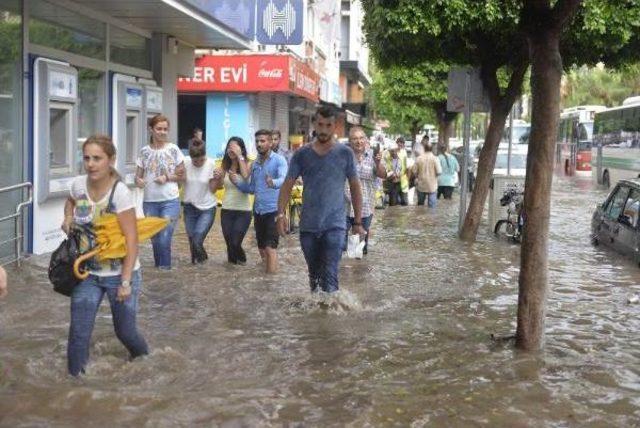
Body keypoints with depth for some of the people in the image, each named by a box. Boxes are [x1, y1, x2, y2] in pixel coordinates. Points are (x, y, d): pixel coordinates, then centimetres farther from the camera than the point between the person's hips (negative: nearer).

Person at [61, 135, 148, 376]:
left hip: (119, 274, -4)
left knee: (125, 331, 13)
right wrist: (68, 219, 0)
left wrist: (125, 282, -21)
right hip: (87, 274, 4)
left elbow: (131, 240, -20)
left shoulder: (120, 193, -22)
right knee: (78, 333, -1)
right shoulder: (78, 184, -6)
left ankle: (144, 359, 46)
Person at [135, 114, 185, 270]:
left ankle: (165, 269, 2)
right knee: (155, 240, 12)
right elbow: (138, 176, 6)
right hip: (149, 202, 3)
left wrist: (167, 177, -13)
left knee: (164, 239, -11)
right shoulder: (144, 151, 4)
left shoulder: (173, 149, -1)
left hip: (170, 201, -3)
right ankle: (158, 269, 28)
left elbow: (181, 174, 4)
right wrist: (138, 181, -17)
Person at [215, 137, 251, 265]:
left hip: (243, 211, -3)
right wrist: (218, 178, -18)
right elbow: (219, 186, 3)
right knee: (229, 243, 8)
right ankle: (233, 263, 34)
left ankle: (241, 260, 26)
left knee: (235, 243, -6)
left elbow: (246, 176, -27)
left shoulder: (246, 164, -6)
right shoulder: (225, 166, 2)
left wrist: (239, 156, -24)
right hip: (226, 210, 3)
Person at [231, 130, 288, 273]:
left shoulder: (279, 160, -9)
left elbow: (283, 180, -26)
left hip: (273, 210, -7)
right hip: (258, 210, 7)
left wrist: (273, 183, -49)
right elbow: (251, 188, 15)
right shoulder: (254, 164, 12)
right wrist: (237, 182, -2)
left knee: (270, 248, -11)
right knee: (262, 249, 15)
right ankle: (268, 271, 32)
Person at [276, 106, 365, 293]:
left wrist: (358, 222, 3)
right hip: (308, 226, 3)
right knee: (313, 275, 17)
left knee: (330, 278, -12)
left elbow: (355, 188, 5)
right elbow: (287, 186, 4)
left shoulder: (345, 153, -1)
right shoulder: (302, 155, 3)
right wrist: (281, 214, -11)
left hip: (334, 225, -3)